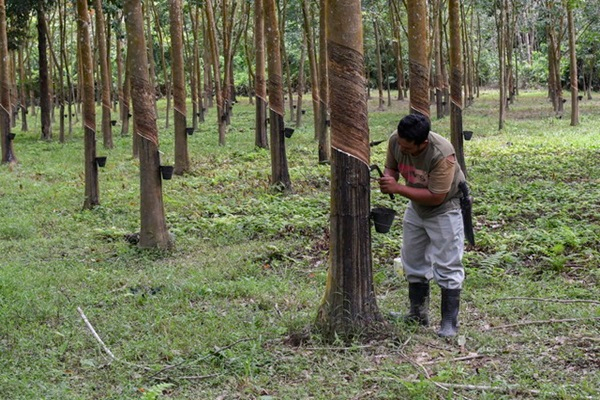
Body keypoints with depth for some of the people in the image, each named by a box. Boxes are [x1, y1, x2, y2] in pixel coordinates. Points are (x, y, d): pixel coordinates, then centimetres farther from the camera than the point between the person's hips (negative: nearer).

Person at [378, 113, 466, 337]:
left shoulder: (442, 154, -36)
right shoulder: (395, 141, -19)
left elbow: (436, 197, -34)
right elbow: (391, 166, 1)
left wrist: (398, 188, -36)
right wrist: (388, 178, -24)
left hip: (445, 208, -7)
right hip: (416, 206, 7)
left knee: (447, 267, -5)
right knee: (413, 263, 14)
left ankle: (449, 323, 3)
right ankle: (418, 315, 27)